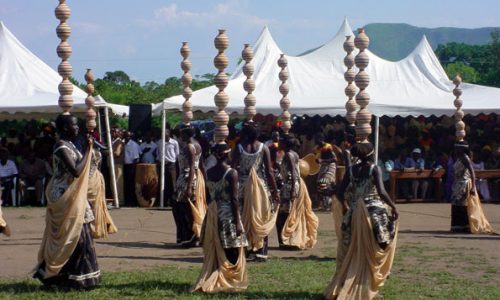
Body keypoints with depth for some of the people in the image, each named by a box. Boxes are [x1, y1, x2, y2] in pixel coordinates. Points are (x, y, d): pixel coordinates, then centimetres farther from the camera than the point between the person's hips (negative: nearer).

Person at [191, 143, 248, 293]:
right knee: (231, 252, 4)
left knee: (213, 251, 13)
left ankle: (210, 280, 16)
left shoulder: (209, 172, 4)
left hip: (212, 214, 6)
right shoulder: (231, 173, -13)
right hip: (228, 214, -6)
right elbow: (234, 199, -15)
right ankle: (230, 282, 3)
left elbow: (208, 196, 9)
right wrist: (238, 222, -12)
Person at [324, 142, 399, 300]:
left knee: (352, 252, 11)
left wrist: (346, 206, 20)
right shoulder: (374, 169, -8)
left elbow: (341, 193, 2)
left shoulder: (351, 170, 3)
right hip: (374, 212, -4)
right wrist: (393, 206, -8)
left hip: (355, 214, 4)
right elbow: (381, 192, -18)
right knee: (372, 252, 7)